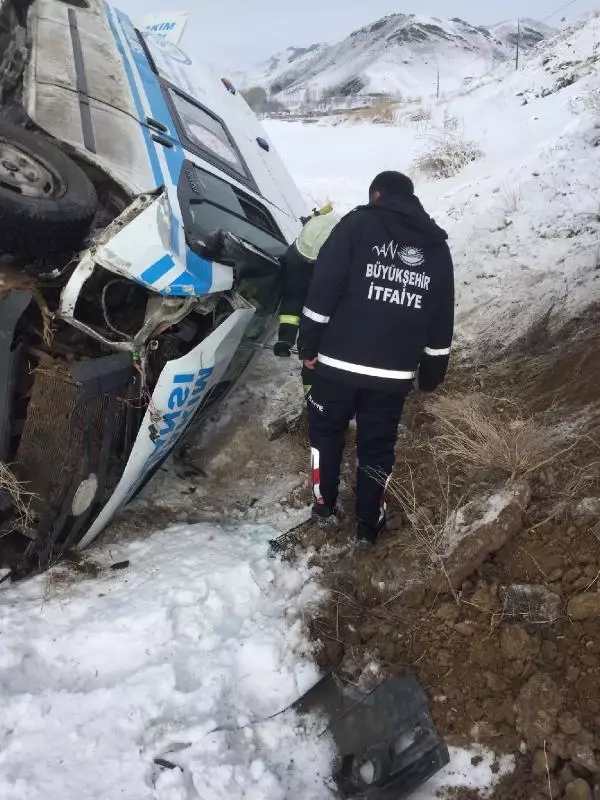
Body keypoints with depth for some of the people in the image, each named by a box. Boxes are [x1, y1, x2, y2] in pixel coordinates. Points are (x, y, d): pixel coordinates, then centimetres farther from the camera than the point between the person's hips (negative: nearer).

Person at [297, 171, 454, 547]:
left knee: (327, 430, 19)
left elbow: (324, 291, -8)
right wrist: (432, 373, 19)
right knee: (378, 445, 15)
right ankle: (370, 525, 23)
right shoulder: (437, 244, 13)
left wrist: (309, 345, -2)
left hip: (339, 361, -2)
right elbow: (442, 318, 13)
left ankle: (325, 506, 28)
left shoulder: (358, 224, 1)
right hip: (396, 372, 3)